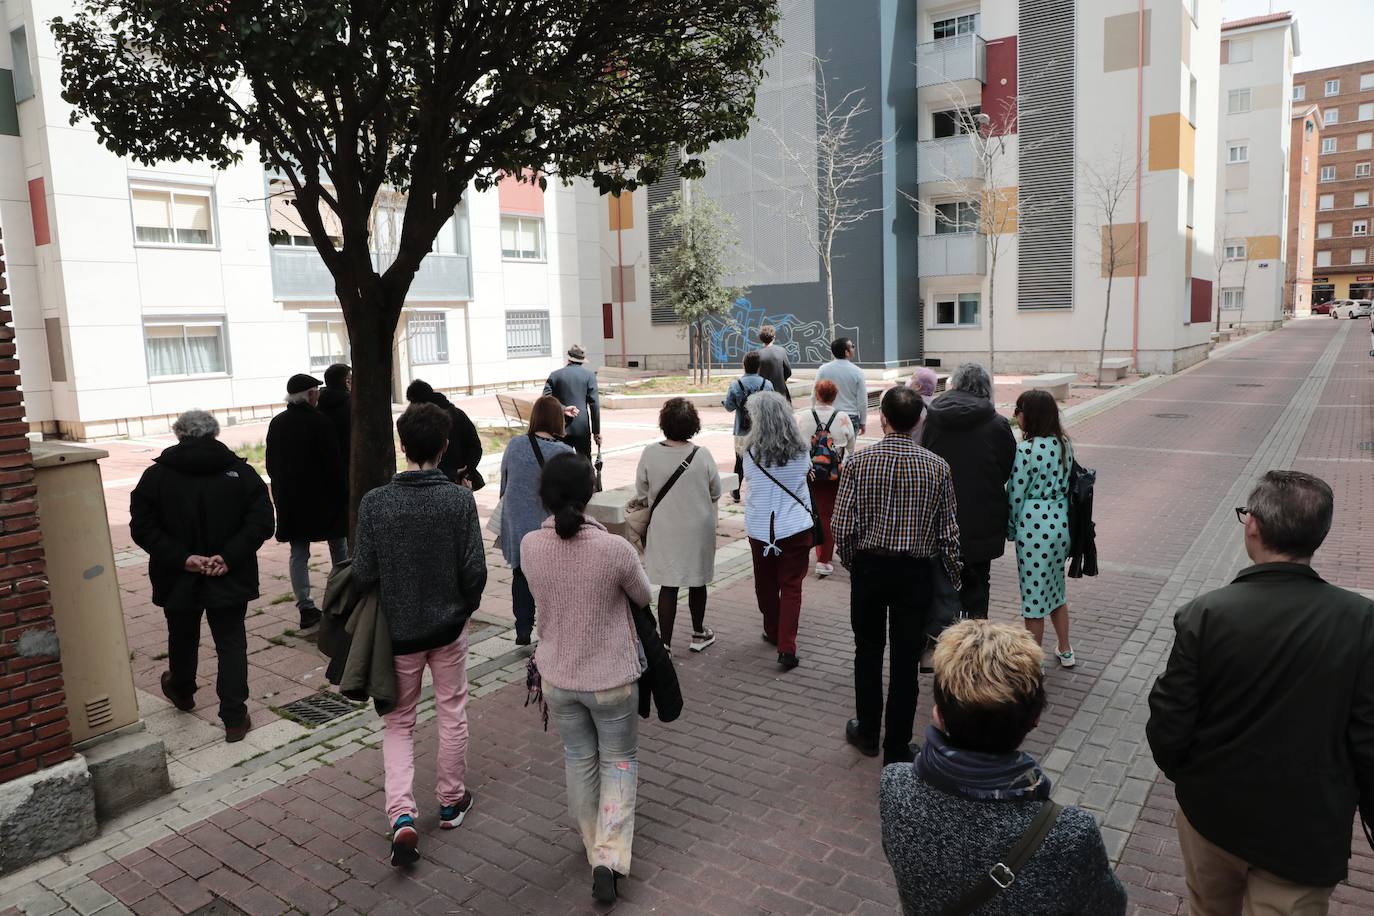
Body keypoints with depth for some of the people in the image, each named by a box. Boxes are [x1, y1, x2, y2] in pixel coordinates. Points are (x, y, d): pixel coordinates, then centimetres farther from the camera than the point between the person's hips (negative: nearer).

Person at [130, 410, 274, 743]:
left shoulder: (156, 475, -4)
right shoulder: (239, 470, -5)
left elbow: (143, 528, -10)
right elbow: (261, 521, -13)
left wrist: (181, 559, -13)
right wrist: (229, 557, -15)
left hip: (179, 580, 1)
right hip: (229, 579, -1)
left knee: (183, 640, 23)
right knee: (231, 646, 6)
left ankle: (182, 691, 49)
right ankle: (235, 718, 4)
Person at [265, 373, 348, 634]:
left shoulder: (276, 423, 6)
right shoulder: (320, 421, -12)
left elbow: (271, 464, 12)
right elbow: (333, 463, -14)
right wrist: (342, 495, -7)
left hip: (289, 500, 5)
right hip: (323, 497, -4)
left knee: (298, 554, 6)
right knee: (338, 548, 12)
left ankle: (307, 611, 2)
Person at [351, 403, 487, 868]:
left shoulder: (375, 502, -15)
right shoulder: (460, 499, -15)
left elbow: (363, 572, -11)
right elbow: (475, 569, -13)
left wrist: (385, 609, 9)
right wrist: (466, 606, 7)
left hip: (397, 630, 0)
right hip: (449, 625, 0)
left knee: (398, 721, 16)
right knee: (452, 714, 18)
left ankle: (402, 813, 2)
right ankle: (451, 801, 32)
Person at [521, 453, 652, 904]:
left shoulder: (530, 546, -15)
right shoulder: (614, 548, -24)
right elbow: (643, 597, -5)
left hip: (557, 676, 3)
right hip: (612, 677, -3)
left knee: (579, 758, 23)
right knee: (619, 760, 18)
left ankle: (594, 846, 39)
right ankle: (609, 857, 9)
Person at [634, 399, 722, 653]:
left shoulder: (650, 455, -14)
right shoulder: (703, 457, -14)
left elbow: (641, 494, -3)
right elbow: (716, 494, -1)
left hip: (665, 530, 0)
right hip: (699, 529, 1)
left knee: (668, 585, 6)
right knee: (697, 581, 17)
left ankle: (665, 644, 5)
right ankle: (699, 634, 33)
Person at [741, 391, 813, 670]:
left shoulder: (752, 452, -11)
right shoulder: (800, 450, -6)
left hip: (760, 528, 0)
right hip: (796, 526, 0)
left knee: (766, 582, 19)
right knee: (791, 586, 5)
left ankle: (773, 632, 35)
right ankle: (787, 647, -3)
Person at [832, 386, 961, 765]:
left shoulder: (859, 463, -11)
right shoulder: (937, 467, -8)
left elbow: (842, 528, -11)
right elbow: (949, 533, -6)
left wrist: (853, 564, 8)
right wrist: (953, 579, 9)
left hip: (869, 568, 0)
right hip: (916, 573, 0)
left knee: (868, 652, 18)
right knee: (905, 661, 9)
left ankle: (867, 733, 33)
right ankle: (897, 749, 19)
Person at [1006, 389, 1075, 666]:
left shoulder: (1026, 449, -18)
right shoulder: (1064, 445, 3)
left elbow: (1016, 493, -12)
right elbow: (1066, 484, 11)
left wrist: (1012, 529, 2)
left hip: (1035, 526, -7)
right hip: (1061, 523, 7)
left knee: (1033, 594, 5)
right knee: (1055, 588, 22)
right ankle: (1065, 651, 34)